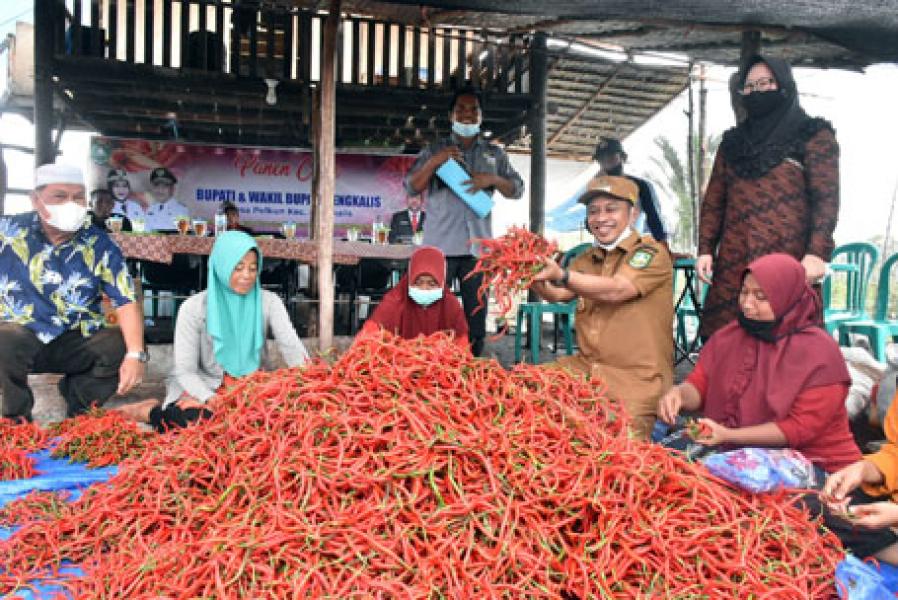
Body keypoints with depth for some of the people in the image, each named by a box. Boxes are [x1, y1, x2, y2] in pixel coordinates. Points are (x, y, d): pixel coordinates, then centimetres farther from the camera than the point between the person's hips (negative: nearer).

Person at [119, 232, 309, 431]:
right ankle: (154, 411, 2)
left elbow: (292, 347, -13)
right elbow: (185, 370, -10)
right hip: (207, 386, -4)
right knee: (192, 418, -36)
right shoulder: (194, 308, -8)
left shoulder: (268, 302, -3)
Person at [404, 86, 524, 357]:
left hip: (478, 245, 2)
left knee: (476, 315, 4)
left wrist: (492, 179, -6)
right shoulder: (434, 151, 13)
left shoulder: (494, 154, 18)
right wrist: (434, 162, -12)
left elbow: (517, 189, 14)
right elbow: (411, 187, 4)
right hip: (440, 244, -2)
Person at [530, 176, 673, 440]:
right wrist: (535, 277, -19)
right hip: (583, 368, 6)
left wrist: (561, 275, -33)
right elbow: (556, 294, 3)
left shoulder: (651, 253, -3)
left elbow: (615, 290, -20)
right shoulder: (586, 259, 19)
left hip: (635, 376, -6)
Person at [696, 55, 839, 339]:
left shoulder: (814, 136, 8)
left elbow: (826, 198, -3)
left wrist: (817, 252, -15)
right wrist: (705, 249, 6)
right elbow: (713, 201, 17)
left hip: (789, 261, -4)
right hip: (733, 264, 4)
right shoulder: (732, 141, 21)